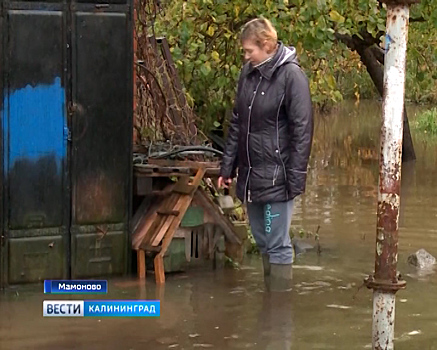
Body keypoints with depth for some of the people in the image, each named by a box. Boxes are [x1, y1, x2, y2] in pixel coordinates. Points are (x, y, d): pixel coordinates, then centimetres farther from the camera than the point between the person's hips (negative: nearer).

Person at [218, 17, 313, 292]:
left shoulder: (291, 76, -12)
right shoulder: (248, 74, 9)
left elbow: (302, 130, -13)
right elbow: (237, 124, 16)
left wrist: (296, 178, -15)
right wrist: (227, 167, 13)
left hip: (276, 176, -7)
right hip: (250, 175, 7)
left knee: (277, 244, -2)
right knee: (262, 241, 15)